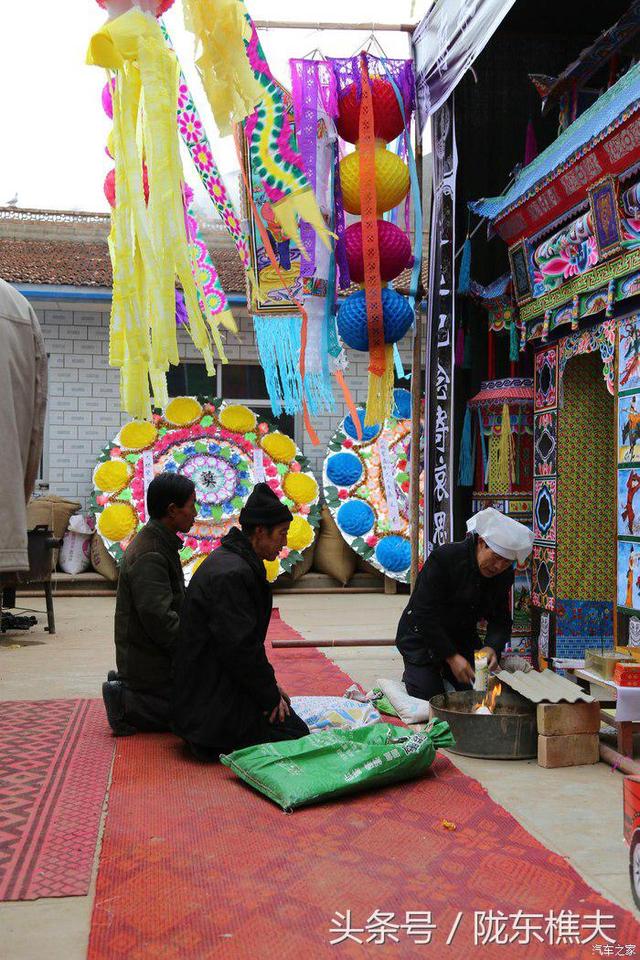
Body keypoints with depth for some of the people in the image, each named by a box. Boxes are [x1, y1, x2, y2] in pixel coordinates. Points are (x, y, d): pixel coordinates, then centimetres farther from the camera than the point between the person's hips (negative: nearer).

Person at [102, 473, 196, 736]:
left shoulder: (159, 543, 11)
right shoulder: (149, 556, -22)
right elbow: (160, 620, -27)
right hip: (150, 663, -10)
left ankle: (125, 690, 13)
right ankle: (128, 704, -3)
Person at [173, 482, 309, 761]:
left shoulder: (232, 562, 12)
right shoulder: (230, 573, -23)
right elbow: (240, 647, -24)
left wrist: (269, 684, 12)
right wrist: (270, 695, -12)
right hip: (212, 698, -11)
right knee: (295, 734, -4)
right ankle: (218, 742, -6)